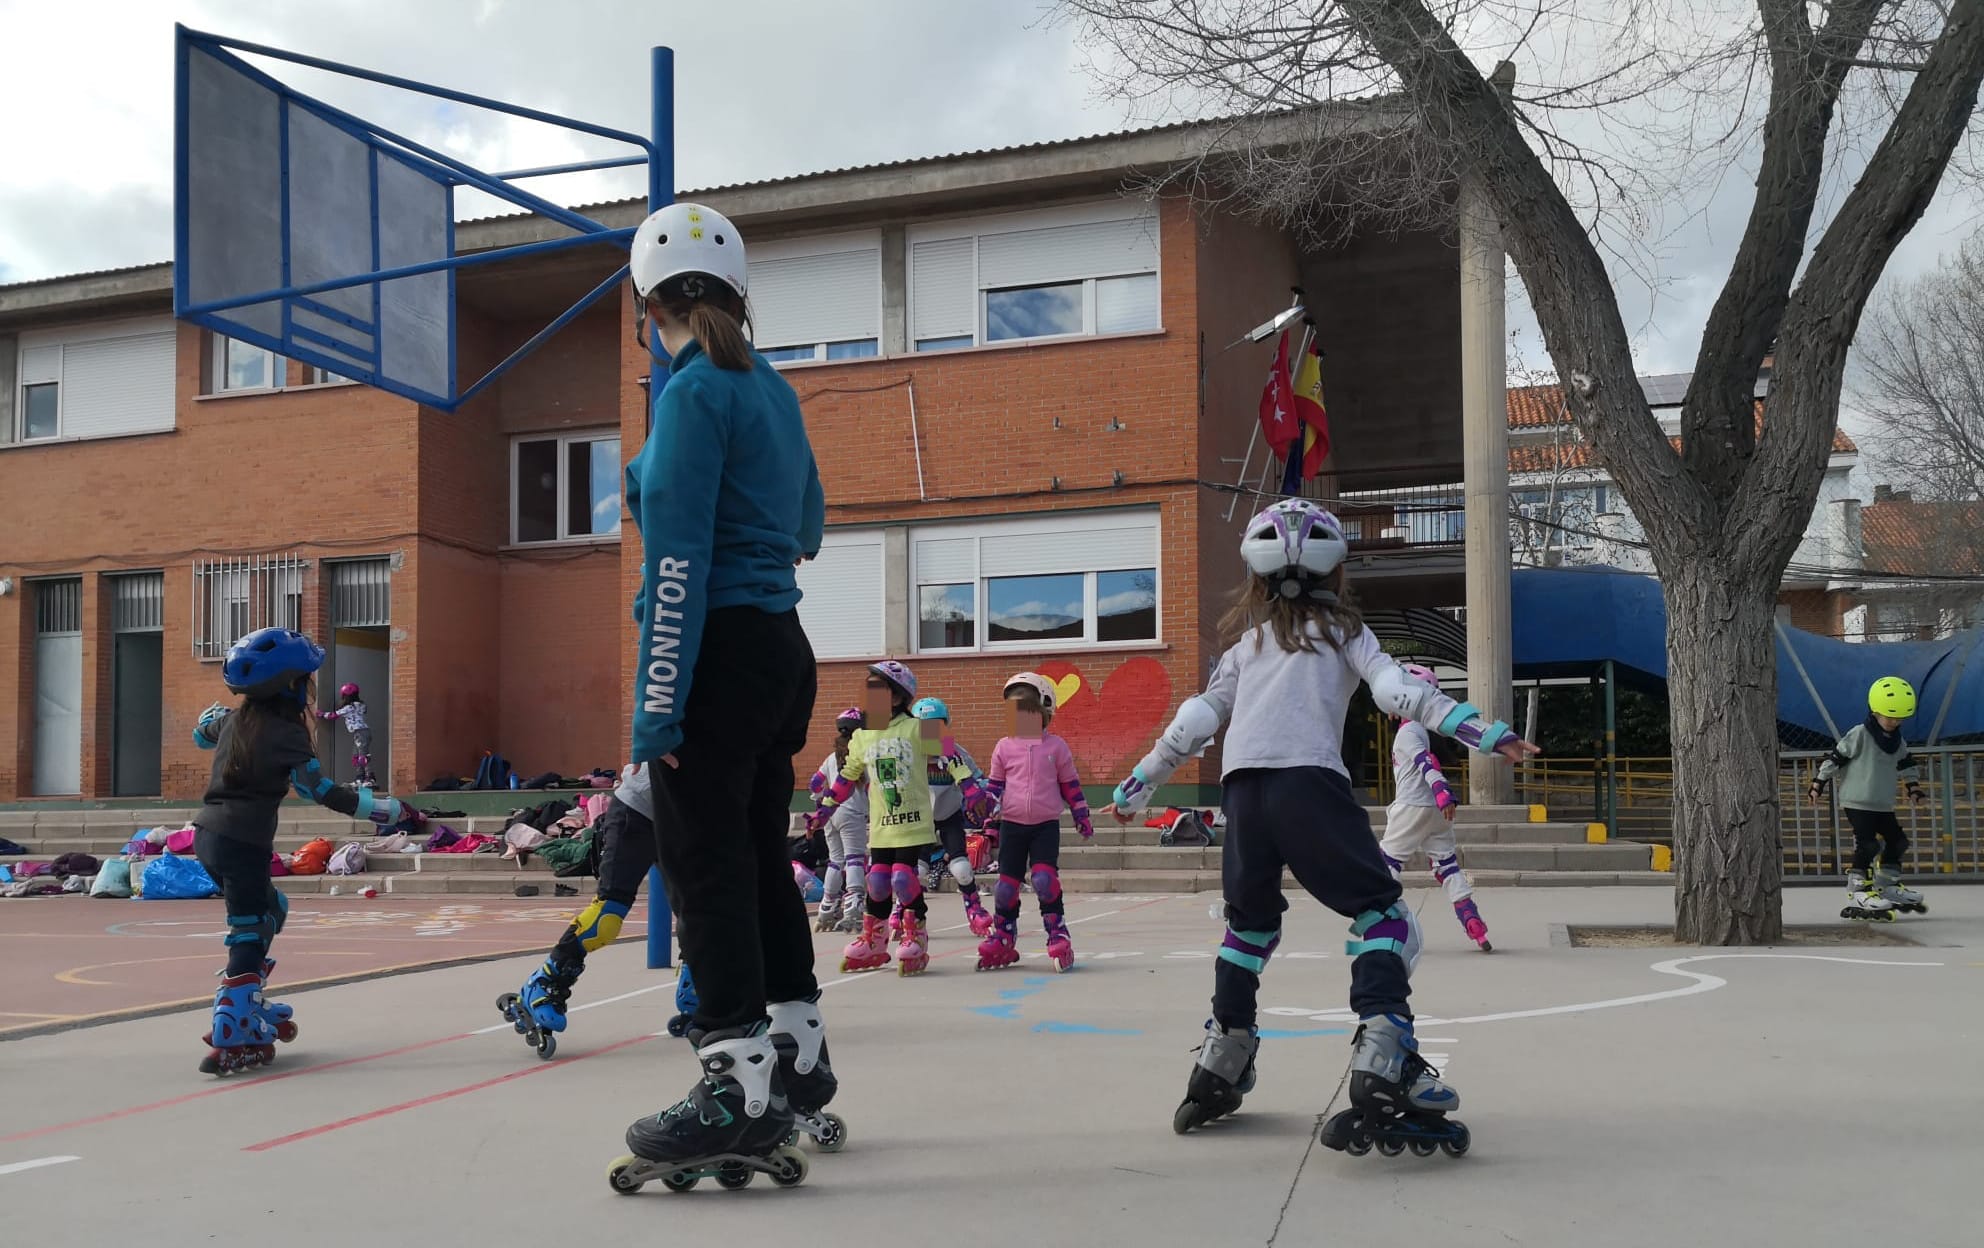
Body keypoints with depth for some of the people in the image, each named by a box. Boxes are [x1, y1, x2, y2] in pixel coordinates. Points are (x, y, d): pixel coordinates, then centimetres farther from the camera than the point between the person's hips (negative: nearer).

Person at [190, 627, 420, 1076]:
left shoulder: (234, 718, 9)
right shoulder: (285, 733, -14)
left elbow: (202, 732, 33)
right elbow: (322, 791, -19)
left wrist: (215, 711, 55)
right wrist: (390, 810, -17)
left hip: (209, 834, 9)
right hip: (243, 841, -9)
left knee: (269, 910, 25)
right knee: (250, 936, -5)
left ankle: (250, 1009, 27)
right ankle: (228, 1041, -10)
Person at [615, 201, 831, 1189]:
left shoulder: (693, 392, -11)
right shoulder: (771, 390, 14)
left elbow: (680, 558, -17)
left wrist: (657, 707, -18)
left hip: (720, 653, -9)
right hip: (783, 651, 9)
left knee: (705, 868, -6)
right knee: (758, 856, 17)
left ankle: (739, 1089, -5)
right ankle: (798, 1050, 27)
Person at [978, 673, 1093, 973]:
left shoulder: (1056, 747, 1)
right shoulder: (1004, 748, 4)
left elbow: (1070, 785, 8)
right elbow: (995, 786, 11)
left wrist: (1082, 816, 7)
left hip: (1046, 826, -2)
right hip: (1012, 825, 2)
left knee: (1045, 879, -16)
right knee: (1006, 883, 4)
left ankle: (1058, 937, -6)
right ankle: (1002, 940, 18)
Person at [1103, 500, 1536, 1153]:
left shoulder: (1249, 640, 23)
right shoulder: (1342, 629, 15)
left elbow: (1197, 719, 22)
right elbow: (1396, 689, 1)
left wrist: (1134, 787, 29)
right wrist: (1483, 731, -3)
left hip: (1242, 785, 4)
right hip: (1308, 781, -4)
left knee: (1249, 920, 21)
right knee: (1378, 910, 0)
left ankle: (1219, 1069, 24)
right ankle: (1383, 1063, -19)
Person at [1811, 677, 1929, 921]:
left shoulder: (1898, 742, 9)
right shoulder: (1859, 735, -13)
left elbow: (1906, 766, 26)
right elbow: (1835, 758, -11)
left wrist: (1914, 789, 25)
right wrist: (1819, 784, -10)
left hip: (1883, 805, 8)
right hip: (1857, 802, -8)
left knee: (1897, 841, 11)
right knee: (1867, 844, -16)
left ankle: (1888, 886, 24)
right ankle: (1859, 891, -12)